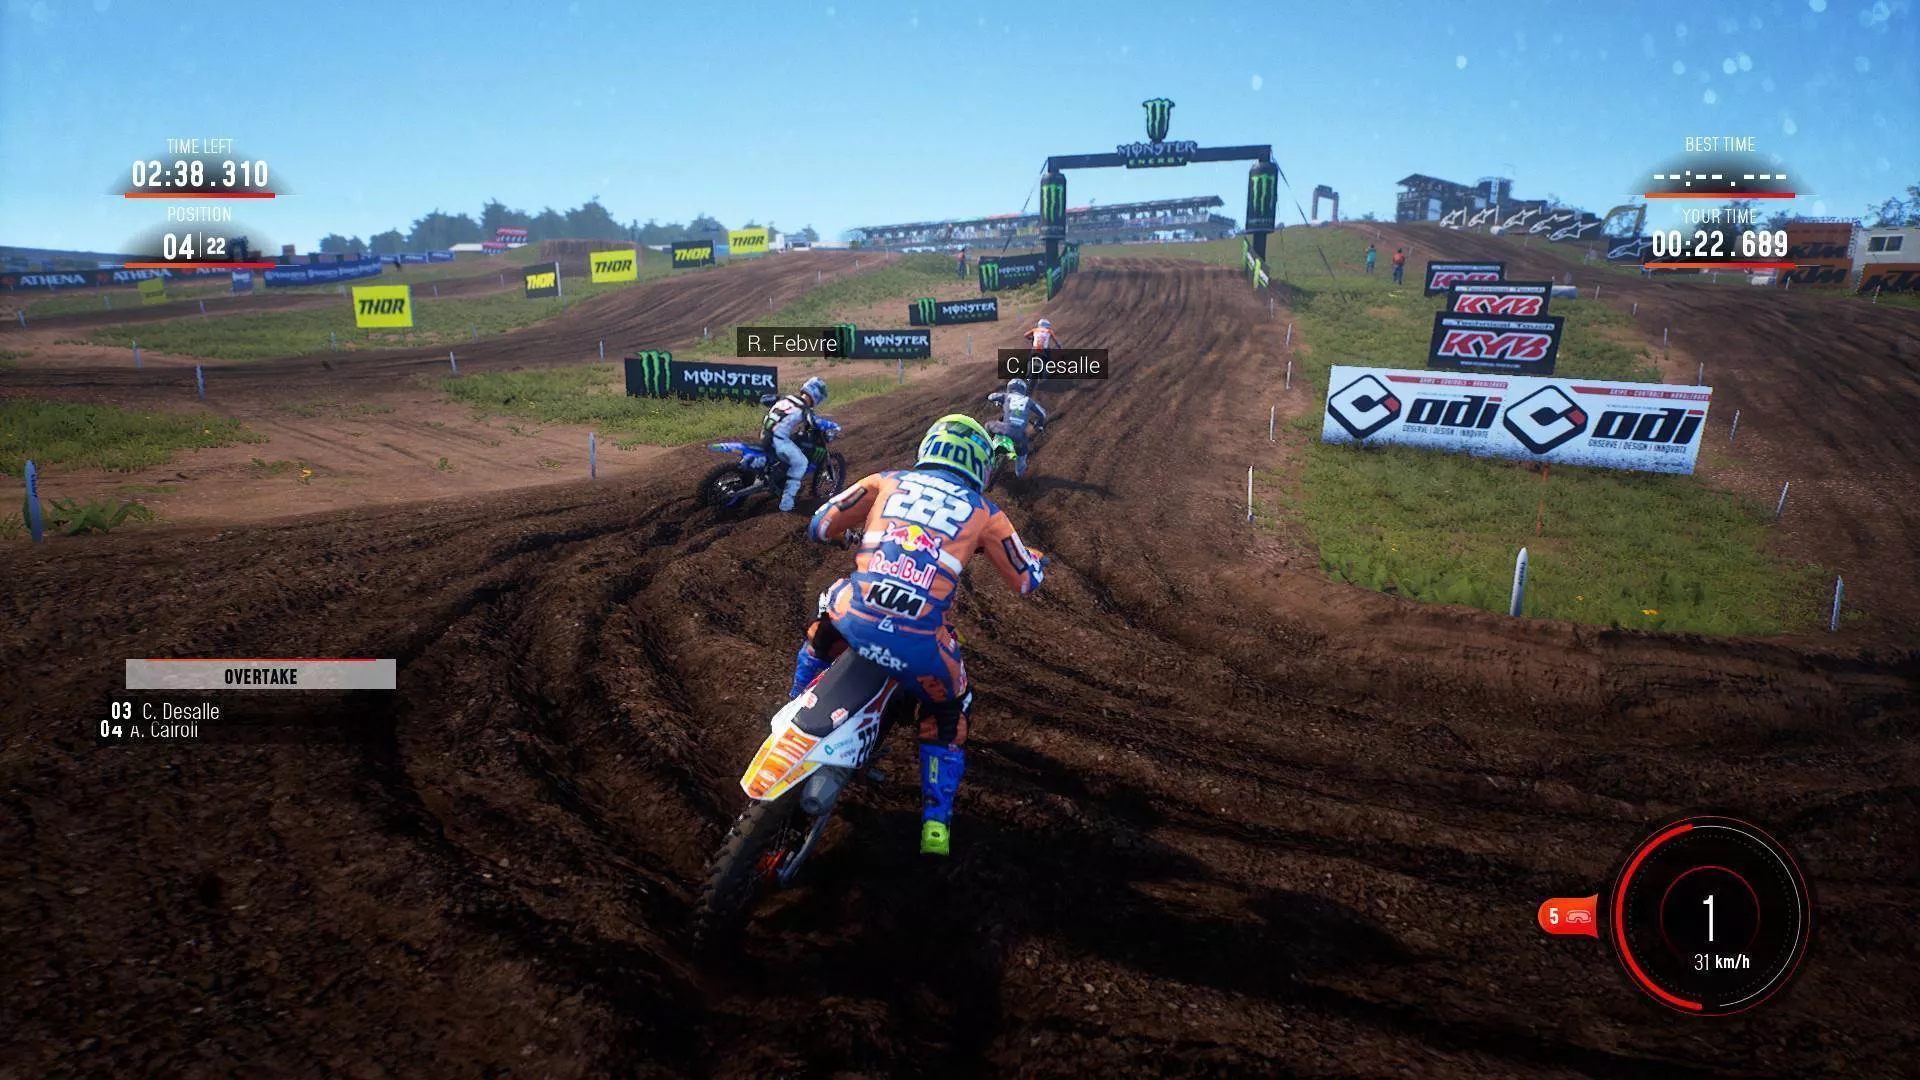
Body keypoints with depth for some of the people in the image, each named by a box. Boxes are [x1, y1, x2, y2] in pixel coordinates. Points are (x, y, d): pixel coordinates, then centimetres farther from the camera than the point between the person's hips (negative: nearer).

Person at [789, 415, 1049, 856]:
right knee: (947, 717, 29)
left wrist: (853, 529, 42)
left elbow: (820, 525, 20)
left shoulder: (887, 482, 17)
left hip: (855, 618, 2)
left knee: (825, 620, 40)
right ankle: (936, 822, 24)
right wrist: (1037, 559, 46)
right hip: (918, 642, -1)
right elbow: (1026, 580, 22)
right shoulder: (984, 513, 14)